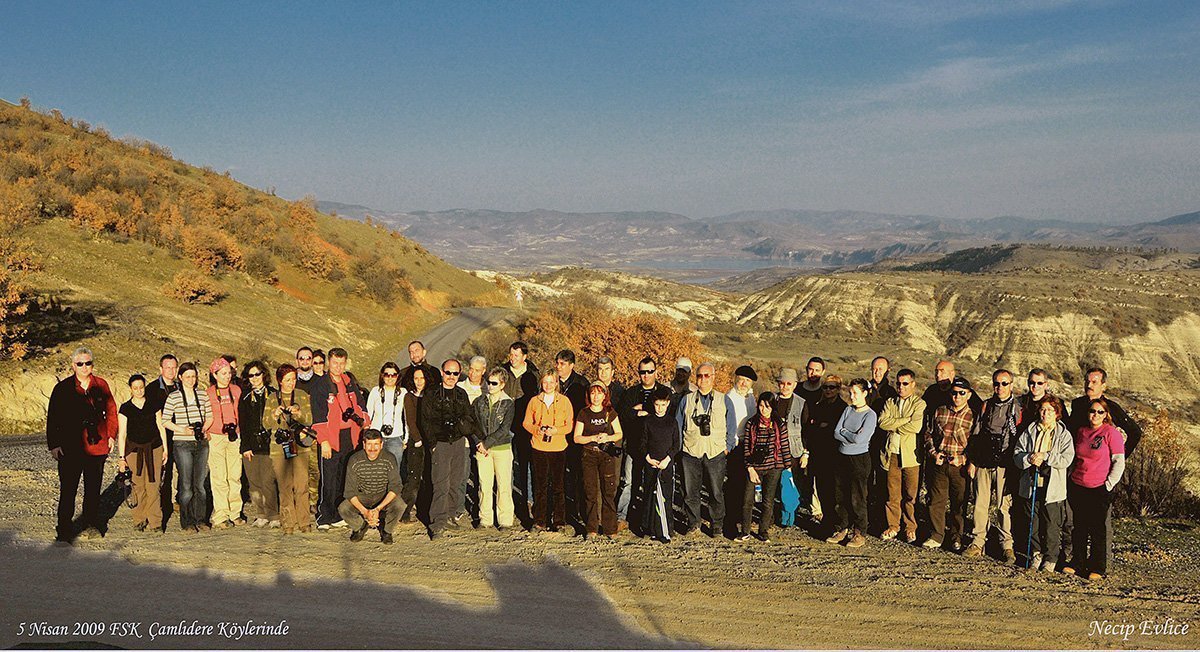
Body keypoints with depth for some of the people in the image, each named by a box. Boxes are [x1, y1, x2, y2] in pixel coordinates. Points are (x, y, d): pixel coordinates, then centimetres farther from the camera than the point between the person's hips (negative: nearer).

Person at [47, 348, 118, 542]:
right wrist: (54, 444, -3)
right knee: (67, 490, -4)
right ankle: (64, 531, 2)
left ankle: (92, 525, 22)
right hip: (70, 447, -2)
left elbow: (111, 411, 13)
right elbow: (52, 418, 2)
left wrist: (111, 435, 6)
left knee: (93, 489, 11)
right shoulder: (63, 388, 0)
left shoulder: (101, 385, 6)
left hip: (96, 446, 2)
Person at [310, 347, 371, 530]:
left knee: (345, 479, 9)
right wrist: (324, 441, -15)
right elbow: (318, 415, -9)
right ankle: (323, 518, 1)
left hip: (350, 437, 5)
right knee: (328, 480, -6)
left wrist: (366, 426, 6)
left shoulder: (351, 382, 13)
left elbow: (361, 405, 20)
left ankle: (338, 516, 17)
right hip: (330, 438, -5)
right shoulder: (320, 384, -4)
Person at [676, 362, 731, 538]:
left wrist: (728, 446, 4)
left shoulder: (723, 400, 7)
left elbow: (730, 426, 11)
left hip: (715, 454, -1)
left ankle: (717, 525, 17)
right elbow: (678, 426, 13)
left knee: (716, 492, 3)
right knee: (690, 491, 4)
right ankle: (692, 522, 20)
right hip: (690, 452, 1)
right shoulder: (687, 400, 8)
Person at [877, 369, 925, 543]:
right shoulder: (890, 402, 15)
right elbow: (882, 422, -2)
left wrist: (894, 426, -4)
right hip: (892, 454, 3)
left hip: (910, 455, -3)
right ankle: (893, 527, 15)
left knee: (910, 494, 2)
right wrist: (905, 420, -10)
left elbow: (915, 426, -15)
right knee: (892, 494, 6)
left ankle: (910, 528, 13)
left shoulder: (919, 404, 1)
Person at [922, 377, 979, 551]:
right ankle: (936, 536, 15)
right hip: (938, 464, 2)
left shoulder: (973, 416, -1)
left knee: (959, 504, 5)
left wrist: (963, 458, -12)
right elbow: (928, 434, 14)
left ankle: (956, 538, 19)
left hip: (960, 466, -2)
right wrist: (933, 453, 0)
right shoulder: (939, 412, 8)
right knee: (936, 500, 5)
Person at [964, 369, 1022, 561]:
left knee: (1004, 506, -2)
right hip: (983, 464, 3)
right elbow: (976, 435, 15)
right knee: (981, 504, 6)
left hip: (1004, 466, -3)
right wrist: (971, 461, 11)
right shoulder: (986, 406, 10)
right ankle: (977, 542, 14)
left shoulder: (1018, 408, 0)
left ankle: (1007, 545, 8)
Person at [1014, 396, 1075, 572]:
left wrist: (1045, 456, -18)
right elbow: (1017, 454, 6)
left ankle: (1050, 558, 14)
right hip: (1031, 484, 3)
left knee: (1052, 525, 2)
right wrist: (1029, 458, -14)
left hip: (1053, 488, -3)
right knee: (1033, 523, 9)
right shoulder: (1029, 432, 9)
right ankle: (1036, 554, 23)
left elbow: (1067, 459, -9)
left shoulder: (1064, 434, 2)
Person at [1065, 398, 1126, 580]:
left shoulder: (1111, 433, -7)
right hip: (1077, 487, 5)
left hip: (1099, 489, -5)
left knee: (1098, 529, 1)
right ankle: (1077, 563, 20)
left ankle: (1097, 568, 10)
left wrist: (1109, 484, -11)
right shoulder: (1081, 432, 9)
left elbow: (1119, 462, -8)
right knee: (1079, 527, 11)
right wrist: (1071, 477, 13)